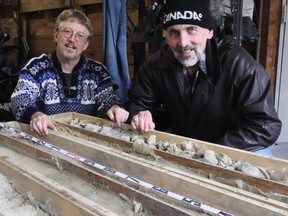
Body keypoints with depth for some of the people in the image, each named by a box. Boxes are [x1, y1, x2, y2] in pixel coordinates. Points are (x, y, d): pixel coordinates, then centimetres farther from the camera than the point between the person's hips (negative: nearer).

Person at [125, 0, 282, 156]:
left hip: (229, 148, -4)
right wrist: (138, 115, -24)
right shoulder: (155, 65, -13)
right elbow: (138, 102, 1)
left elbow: (266, 125, -26)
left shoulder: (238, 64, -26)